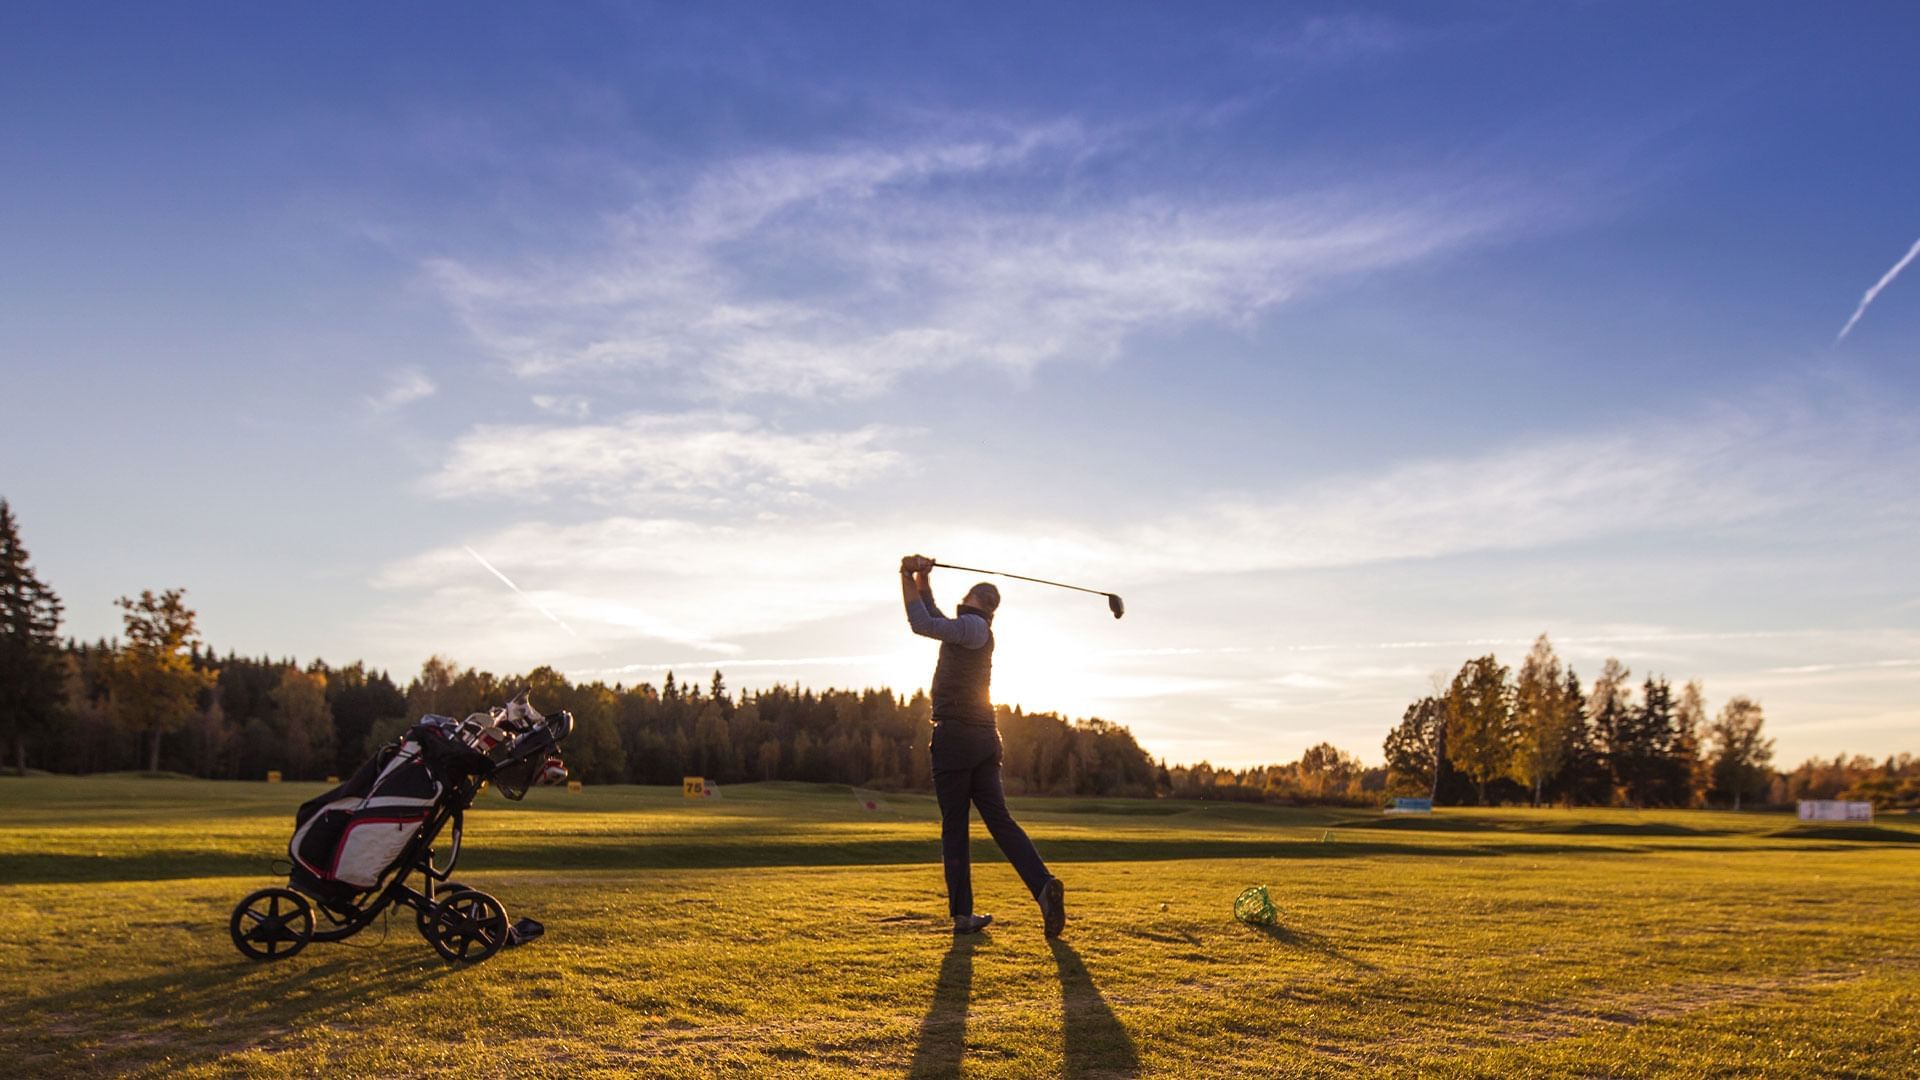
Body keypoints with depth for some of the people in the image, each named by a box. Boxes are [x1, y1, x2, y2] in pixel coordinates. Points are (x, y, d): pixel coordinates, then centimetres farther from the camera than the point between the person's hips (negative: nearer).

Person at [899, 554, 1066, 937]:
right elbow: (933, 618, 29)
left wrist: (908, 578, -8)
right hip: (984, 738, 8)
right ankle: (1044, 885, -15)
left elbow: (923, 623, -18)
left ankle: (963, 913, -3)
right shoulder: (970, 631, 20)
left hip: (954, 737, -8)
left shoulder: (973, 626, -7)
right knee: (1000, 820, 2)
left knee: (954, 828, -3)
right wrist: (920, 579, 18)